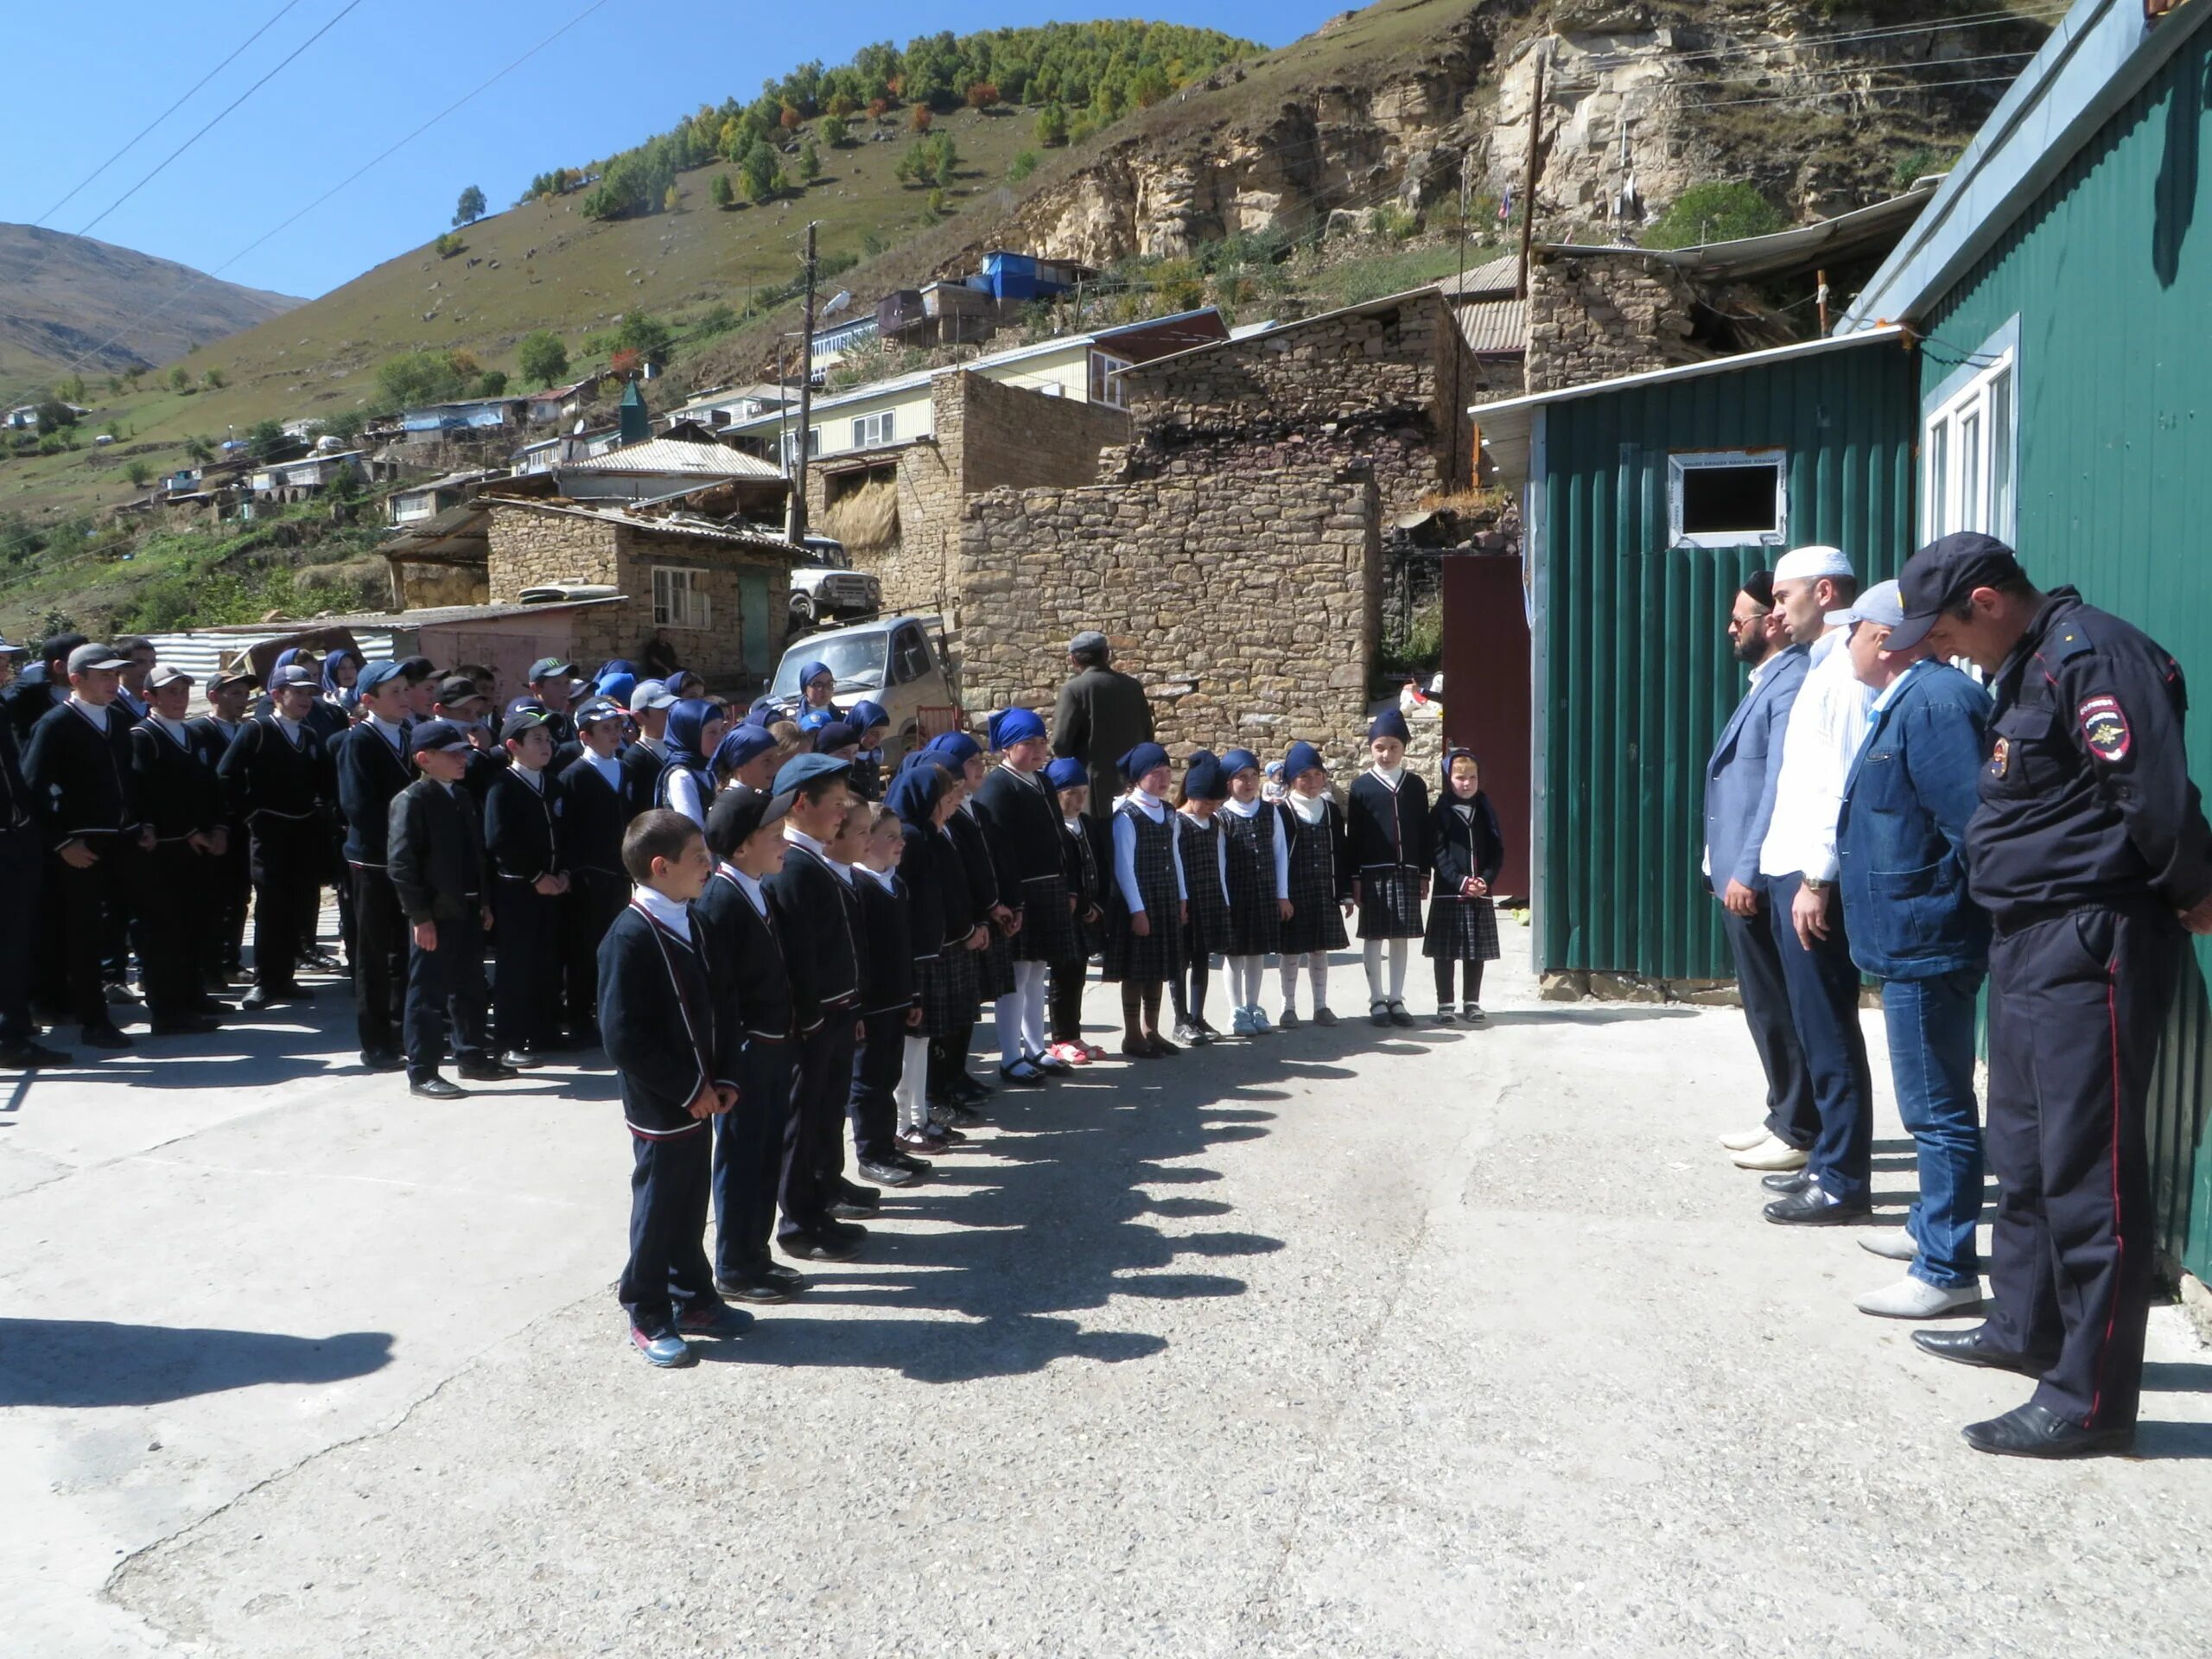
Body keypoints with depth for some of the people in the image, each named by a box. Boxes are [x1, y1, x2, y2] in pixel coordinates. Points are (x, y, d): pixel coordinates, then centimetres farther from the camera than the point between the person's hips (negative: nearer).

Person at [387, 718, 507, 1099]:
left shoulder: (463, 797, 13)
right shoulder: (410, 800, -12)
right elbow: (401, 863, -17)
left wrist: (484, 903, 13)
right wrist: (420, 916, -19)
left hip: (467, 910, 8)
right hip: (434, 914, -8)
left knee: (469, 988, 17)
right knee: (428, 992, 0)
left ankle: (472, 1057, 29)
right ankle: (422, 1072, 8)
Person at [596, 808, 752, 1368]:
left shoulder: (690, 923, 6)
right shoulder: (630, 936, -20)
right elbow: (623, 1037, -22)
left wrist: (722, 1079, 3)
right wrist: (688, 1089, -18)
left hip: (699, 1100, 8)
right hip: (660, 1110, -8)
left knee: (691, 1206, 19)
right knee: (657, 1212, 7)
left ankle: (693, 1296, 35)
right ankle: (648, 1318, 22)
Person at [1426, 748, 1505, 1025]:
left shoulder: (1486, 812, 9)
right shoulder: (1440, 813, -1)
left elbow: (1497, 851, 6)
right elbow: (1438, 853, -9)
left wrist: (1485, 880, -10)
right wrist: (1460, 882, -19)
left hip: (1481, 893, 3)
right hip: (1448, 893, -3)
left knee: (1477, 951, 8)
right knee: (1444, 952, 1)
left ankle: (1472, 1003, 18)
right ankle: (1444, 1005, 9)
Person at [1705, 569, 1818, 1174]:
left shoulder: (1791, 684, -16)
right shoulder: (1766, 680, 16)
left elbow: (1781, 787, -22)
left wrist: (1748, 872, -22)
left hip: (1758, 882, -10)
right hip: (1739, 875, 10)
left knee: (1778, 1009, 0)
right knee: (1766, 1006, 17)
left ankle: (1800, 1132, 11)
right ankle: (1784, 1118, 27)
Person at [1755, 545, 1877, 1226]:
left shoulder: (1848, 670, -12)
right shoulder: (1820, 667, 17)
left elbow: (1846, 784, -19)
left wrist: (1818, 879, -21)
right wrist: (1796, 874, 14)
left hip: (1814, 878, -10)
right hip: (1793, 870, 10)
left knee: (1829, 1035, -3)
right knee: (1817, 1031, 15)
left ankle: (1843, 1183, 5)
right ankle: (1828, 1161, 25)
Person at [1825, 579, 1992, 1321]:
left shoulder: (1933, 701, -18)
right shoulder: (1907, 701, 14)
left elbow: (1971, 823, -24)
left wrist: (1947, 901, -17)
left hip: (1926, 943, -11)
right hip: (1911, 939, 11)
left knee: (1937, 1107, -3)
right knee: (1933, 1102, 21)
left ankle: (1946, 1269, 5)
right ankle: (1932, 1226, 35)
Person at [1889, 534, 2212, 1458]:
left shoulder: (2089, 654, -16)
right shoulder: (2024, 667, 15)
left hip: (2090, 946, -10)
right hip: (2029, 940, 10)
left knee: (2086, 1167, -5)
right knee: (2023, 1150, 20)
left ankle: (2090, 1399, 4)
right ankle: (2026, 1327, 36)